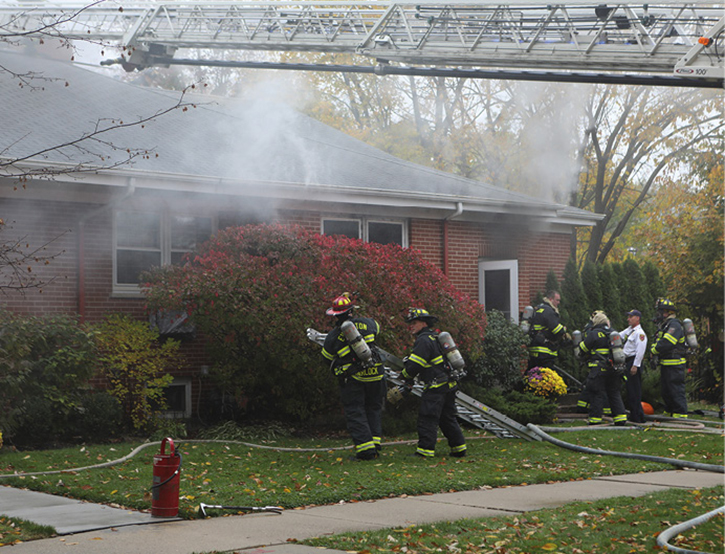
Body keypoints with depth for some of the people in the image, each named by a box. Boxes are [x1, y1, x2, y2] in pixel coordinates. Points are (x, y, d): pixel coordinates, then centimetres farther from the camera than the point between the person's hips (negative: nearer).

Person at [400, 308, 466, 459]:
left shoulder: (424, 340, -12)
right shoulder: (435, 337, 20)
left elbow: (415, 365, -16)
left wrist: (405, 375, 4)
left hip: (436, 387, -10)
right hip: (449, 385, 10)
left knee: (427, 418, -8)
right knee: (448, 418, 16)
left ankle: (425, 450, -9)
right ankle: (459, 449, 19)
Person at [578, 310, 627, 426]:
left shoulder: (593, 334, -8)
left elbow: (583, 349, -2)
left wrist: (579, 343, 17)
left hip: (599, 369, -6)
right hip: (613, 369, 6)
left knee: (598, 395, -2)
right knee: (614, 394, 11)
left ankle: (595, 419, 0)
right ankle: (620, 418, 9)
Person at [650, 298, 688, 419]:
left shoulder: (674, 325, -15)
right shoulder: (664, 325, 18)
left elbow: (666, 343, -26)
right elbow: (657, 342, 19)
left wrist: (654, 350, -11)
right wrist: (656, 354, 1)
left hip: (674, 365, -10)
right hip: (665, 364, 10)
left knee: (677, 390, -9)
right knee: (666, 390, 17)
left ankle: (681, 414, -7)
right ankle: (670, 411, 27)